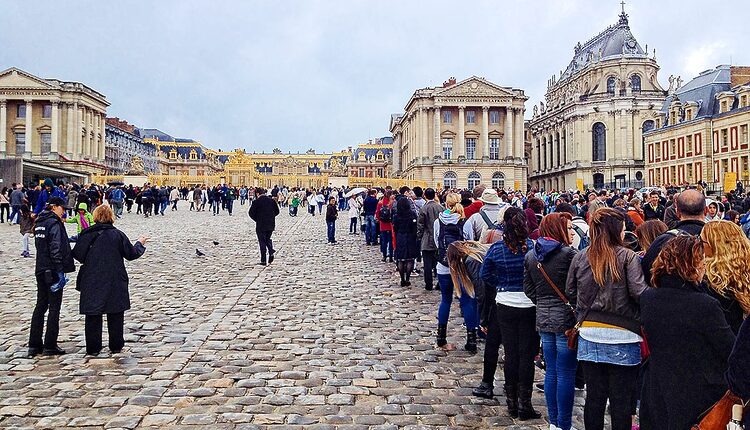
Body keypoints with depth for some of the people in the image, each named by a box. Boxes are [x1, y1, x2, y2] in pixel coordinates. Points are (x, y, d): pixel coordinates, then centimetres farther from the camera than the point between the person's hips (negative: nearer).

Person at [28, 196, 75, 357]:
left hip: (40, 270, 8)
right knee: (54, 308, 0)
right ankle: (50, 346, 4)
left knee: (40, 306, 13)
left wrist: (66, 240, 26)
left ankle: (34, 345, 16)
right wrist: (60, 271, -20)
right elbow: (55, 249, -20)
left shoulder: (39, 222, 13)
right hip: (52, 270, -8)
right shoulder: (54, 223, -13)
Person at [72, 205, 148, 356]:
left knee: (93, 315, 8)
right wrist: (140, 243, 18)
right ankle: (116, 346, 16)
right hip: (115, 282, -1)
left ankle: (93, 348, 11)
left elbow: (77, 255, -3)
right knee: (115, 315, 10)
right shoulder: (118, 235, -6)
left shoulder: (86, 235, -4)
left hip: (91, 282, 1)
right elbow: (131, 254, 0)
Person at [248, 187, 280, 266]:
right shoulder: (271, 200, 4)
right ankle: (271, 251, -4)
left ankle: (263, 261, 3)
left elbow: (251, 213, -9)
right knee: (268, 239, 22)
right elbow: (277, 211, 9)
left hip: (261, 225, -4)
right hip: (271, 225, 4)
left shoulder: (256, 202, -9)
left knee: (262, 241, 3)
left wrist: (257, 219, 5)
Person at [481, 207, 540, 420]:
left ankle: (512, 402, 22)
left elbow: (485, 273, 2)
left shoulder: (496, 249, -7)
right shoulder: (533, 247, -13)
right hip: (530, 305, -2)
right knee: (527, 355, 7)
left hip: (505, 305, 2)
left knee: (510, 354, 13)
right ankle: (524, 404, 11)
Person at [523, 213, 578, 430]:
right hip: (566, 318, -7)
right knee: (566, 374, 2)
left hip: (543, 318, 7)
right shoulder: (568, 253, -14)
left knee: (551, 372, 15)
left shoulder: (531, 255, 7)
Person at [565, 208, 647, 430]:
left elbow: (570, 292, 10)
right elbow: (639, 292, -16)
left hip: (589, 335, 4)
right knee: (621, 399, 7)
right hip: (621, 337, -4)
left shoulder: (580, 257, 3)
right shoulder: (627, 257, -9)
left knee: (594, 395, 12)